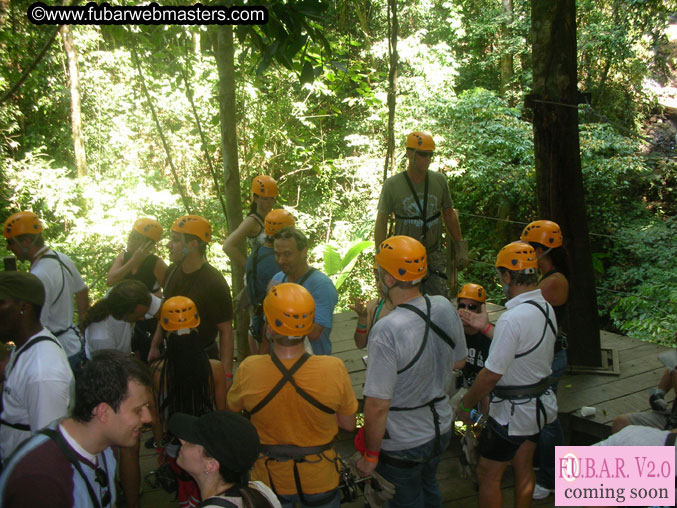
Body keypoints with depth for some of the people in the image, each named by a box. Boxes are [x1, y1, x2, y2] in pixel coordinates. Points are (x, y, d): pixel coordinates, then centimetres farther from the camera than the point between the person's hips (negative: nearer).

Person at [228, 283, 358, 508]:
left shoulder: (248, 370, -25)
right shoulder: (334, 370, -27)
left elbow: (232, 407, -3)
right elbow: (348, 424, -11)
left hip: (269, 478, 0)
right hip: (320, 479, 0)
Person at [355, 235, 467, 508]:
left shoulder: (387, 330, -32)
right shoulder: (445, 307, -11)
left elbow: (378, 405, -27)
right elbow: (459, 362, 6)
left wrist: (370, 455, -14)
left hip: (402, 444, -6)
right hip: (442, 428, 6)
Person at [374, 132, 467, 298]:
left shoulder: (439, 180, 3)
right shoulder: (392, 185, -5)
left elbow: (448, 214, 14)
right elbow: (381, 221, -1)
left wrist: (460, 246, 13)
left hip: (434, 256, 3)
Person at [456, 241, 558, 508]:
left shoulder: (512, 319, -28)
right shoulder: (547, 309, -1)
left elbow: (491, 374, -24)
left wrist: (465, 404, -12)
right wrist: (486, 328, 19)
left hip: (512, 412, -8)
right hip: (540, 403, 9)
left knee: (488, 475, 7)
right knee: (523, 468, 22)